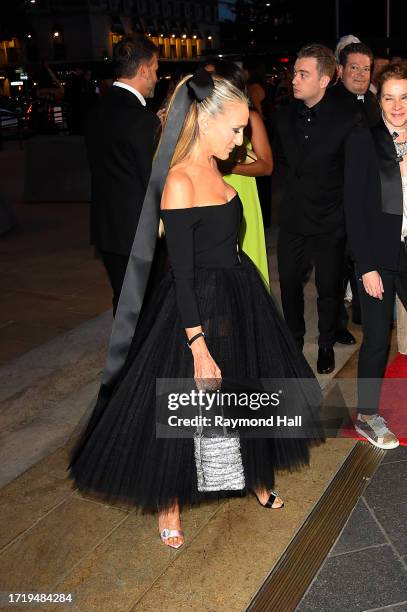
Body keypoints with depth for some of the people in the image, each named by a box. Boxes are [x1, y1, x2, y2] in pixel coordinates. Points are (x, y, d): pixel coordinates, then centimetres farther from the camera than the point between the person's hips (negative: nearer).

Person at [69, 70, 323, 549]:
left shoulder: (211, 169, 5)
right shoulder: (179, 181, -21)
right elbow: (182, 273, -22)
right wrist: (199, 347, -22)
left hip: (238, 298, 9)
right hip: (199, 307, -9)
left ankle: (254, 478, 45)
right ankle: (169, 506, 29)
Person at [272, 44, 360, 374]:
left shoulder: (345, 120, -15)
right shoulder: (284, 116, 1)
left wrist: (332, 198, -2)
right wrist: (294, 184, 12)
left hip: (330, 222, -4)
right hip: (293, 218, 4)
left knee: (329, 288, 10)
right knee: (289, 282, 13)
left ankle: (327, 344, 32)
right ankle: (295, 336, 37)